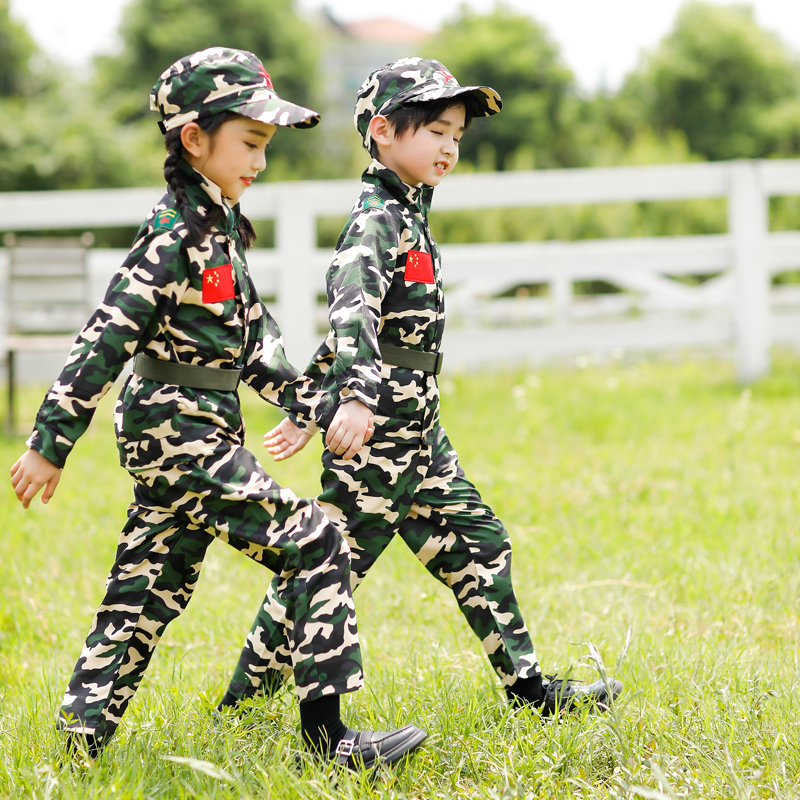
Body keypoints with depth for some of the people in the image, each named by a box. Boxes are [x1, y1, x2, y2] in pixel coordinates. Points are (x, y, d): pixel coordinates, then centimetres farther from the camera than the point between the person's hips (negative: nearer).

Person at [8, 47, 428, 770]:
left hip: (178, 438, 10)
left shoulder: (219, 229, 14)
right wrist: (51, 445, -18)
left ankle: (81, 735, 16)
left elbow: (254, 344, 18)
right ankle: (326, 734, -9)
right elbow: (105, 339, -18)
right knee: (313, 546, -10)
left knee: (151, 587, 12)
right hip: (181, 432, -10)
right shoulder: (175, 236, -16)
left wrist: (320, 410, 10)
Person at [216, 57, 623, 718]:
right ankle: (243, 701, 8)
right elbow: (351, 313, -33)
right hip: (377, 434, -10)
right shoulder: (376, 222, -15)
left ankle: (530, 689, 18)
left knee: (479, 545, 11)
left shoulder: (406, 217, 16)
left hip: (417, 431, 10)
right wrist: (359, 398, -48)